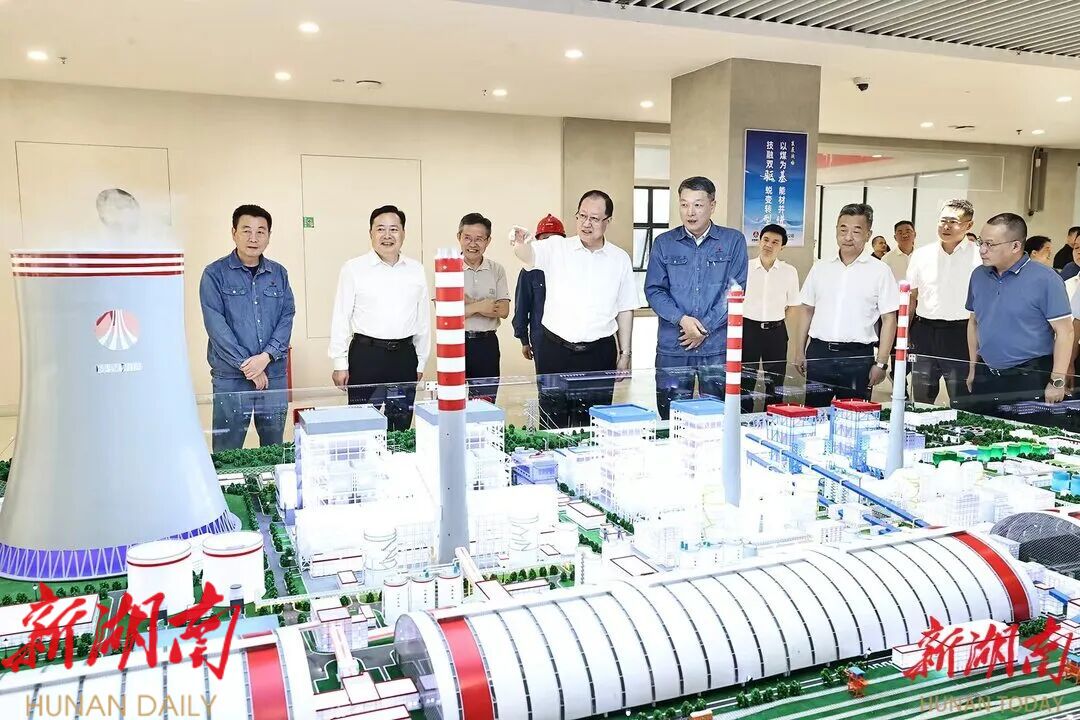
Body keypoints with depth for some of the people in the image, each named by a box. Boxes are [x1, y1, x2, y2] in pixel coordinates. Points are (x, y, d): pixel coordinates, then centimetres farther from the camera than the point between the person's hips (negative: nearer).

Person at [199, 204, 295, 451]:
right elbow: (215, 324, -9)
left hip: (274, 373, 3)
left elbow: (287, 316, 3)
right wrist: (246, 365, -12)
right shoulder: (215, 273, -2)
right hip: (230, 376, -3)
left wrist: (267, 356, -11)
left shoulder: (279, 273, 9)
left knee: (275, 447, 11)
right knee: (227, 451, 3)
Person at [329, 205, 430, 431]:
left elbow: (423, 319, 12)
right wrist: (340, 363, -2)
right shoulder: (353, 269, -1)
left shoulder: (416, 270, 8)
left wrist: (421, 363, 12)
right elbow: (340, 318, 0)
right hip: (366, 355, -3)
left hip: (405, 354, 3)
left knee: (402, 427, 10)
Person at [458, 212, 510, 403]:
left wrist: (467, 303, -11)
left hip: (487, 343, 2)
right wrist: (479, 306, -13)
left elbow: (503, 310, -5)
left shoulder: (497, 270, 7)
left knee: (487, 400, 6)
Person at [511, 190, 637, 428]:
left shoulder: (620, 259, 6)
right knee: (552, 420, 6)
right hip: (555, 350, -1)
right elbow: (529, 254, -21)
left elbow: (625, 309, 10)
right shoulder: (556, 247, 0)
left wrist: (625, 353, 8)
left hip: (599, 353, 1)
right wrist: (521, 243, -44)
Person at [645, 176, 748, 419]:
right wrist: (681, 319, -13)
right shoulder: (663, 243, 7)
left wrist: (705, 327, -10)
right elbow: (654, 290, 2)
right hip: (672, 347, 1)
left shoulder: (733, 241, 3)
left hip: (718, 346, -1)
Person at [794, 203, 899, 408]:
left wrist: (881, 363, -7)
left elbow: (889, 319, -1)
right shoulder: (820, 268, 10)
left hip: (857, 356, -3)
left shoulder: (880, 272, 0)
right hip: (819, 352, 3)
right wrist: (799, 351, 10)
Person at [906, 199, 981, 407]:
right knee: (920, 402, 11)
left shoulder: (979, 257, -3)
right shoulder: (921, 255, 9)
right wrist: (904, 336, 9)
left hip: (960, 333, -3)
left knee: (961, 404, 3)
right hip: (924, 331, 3)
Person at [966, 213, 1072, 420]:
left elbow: (1064, 331, -11)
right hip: (985, 377, 5)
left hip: (1030, 379, -5)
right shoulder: (979, 276, 6)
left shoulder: (1044, 279, -11)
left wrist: (1057, 382, -13)